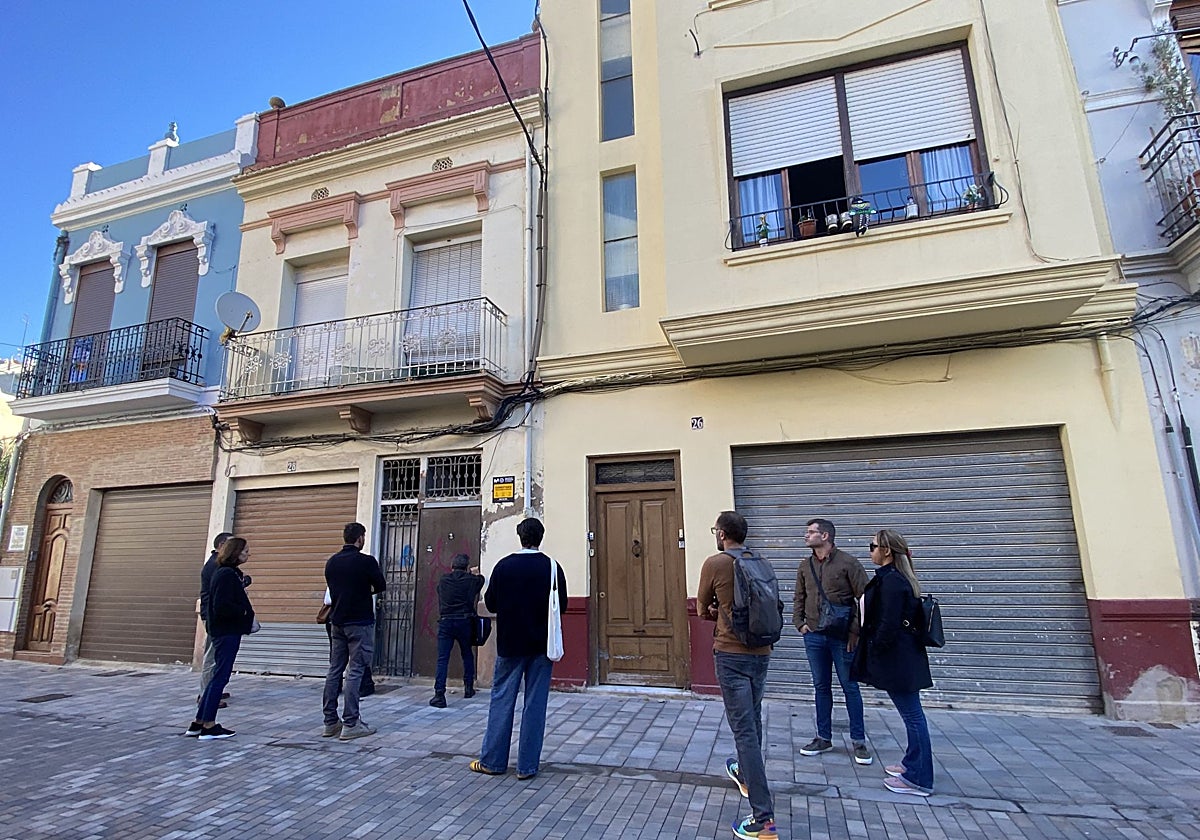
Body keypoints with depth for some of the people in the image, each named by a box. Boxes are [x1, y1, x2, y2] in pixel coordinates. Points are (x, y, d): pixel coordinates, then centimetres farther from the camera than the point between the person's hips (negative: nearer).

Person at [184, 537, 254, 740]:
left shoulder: (228, 573, 13)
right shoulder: (226, 574, -18)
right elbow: (222, 607, -24)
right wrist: (245, 613, -13)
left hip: (225, 631, 10)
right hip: (227, 632, -10)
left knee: (218, 677, 16)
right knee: (220, 677, -1)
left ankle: (199, 723, 25)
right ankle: (208, 726, 8)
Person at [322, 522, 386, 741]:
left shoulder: (331, 562, 6)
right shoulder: (366, 561, -13)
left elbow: (334, 588, 15)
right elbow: (381, 586, -2)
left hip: (337, 622, 6)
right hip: (359, 623, -6)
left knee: (334, 670, 11)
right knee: (355, 671, -3)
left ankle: (330, 722, 16)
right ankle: (350, 724, -1)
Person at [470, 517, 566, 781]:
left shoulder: (504, 566, -8)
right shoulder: (552, 567, -7)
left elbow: (490, 603, -1)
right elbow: (562, 606, 0)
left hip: (510, 643, 0)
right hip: (541, 645, 0)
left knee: (502, 700, 11)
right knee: (535, 704, 7)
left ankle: (493, 761, 19)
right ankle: (528, 766, 12)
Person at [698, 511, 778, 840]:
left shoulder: (714, 564, -11)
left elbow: (702, 610, 0)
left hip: (731, 654, -6)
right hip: (761, 652, 6)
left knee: (744, 730, -3)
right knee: (753, 720, 24)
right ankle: (747, 775, 48)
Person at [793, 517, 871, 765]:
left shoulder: (848, 563, -9)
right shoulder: (805, 566, 7)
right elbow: (799, 598, 16)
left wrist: (856, 629, -12)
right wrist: (799, 623, 5)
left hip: (842, 636, -4)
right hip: (814, 636, 5)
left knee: (850, 687, 6)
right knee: (821, 687, 12)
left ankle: (858, 740, 19)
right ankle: (824, 738, 23)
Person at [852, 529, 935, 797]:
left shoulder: (891, 581, -21)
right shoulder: (898, 578, 11)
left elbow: (889, 625, -24)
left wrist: (875, 653, -13)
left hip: (897, 659, -10)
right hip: (903, 657, 10)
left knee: (912, 715, 0)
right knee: (912, 714, 20)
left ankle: (919, 779, 10)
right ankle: (913, 764, 33)